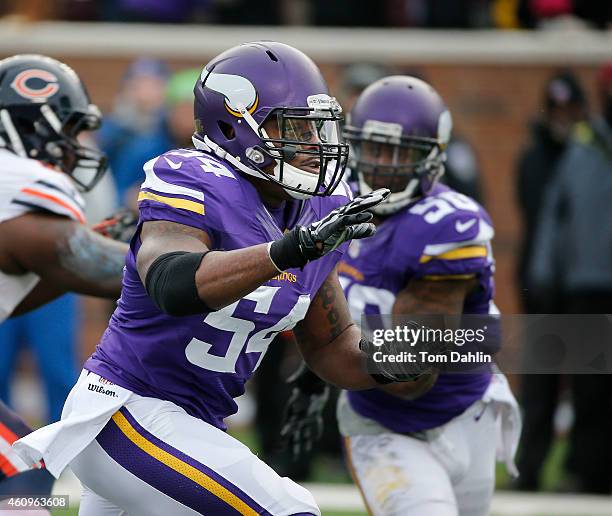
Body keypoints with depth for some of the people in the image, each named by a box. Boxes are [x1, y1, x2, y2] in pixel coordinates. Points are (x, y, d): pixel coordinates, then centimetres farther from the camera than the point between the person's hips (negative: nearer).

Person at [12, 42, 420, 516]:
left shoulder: (320, 211, 4)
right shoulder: (193, 186, -20)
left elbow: (329, 344, 13)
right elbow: (174, 286, -41)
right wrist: (294, 247, -49)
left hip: (196, 424, 9)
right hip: (122, 414, -9)